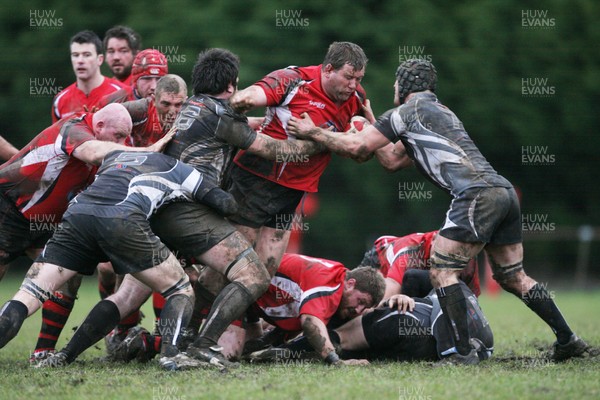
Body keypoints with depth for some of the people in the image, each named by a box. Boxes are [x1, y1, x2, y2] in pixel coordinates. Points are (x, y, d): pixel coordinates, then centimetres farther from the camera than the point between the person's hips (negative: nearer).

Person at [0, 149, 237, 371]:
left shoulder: (113, 156, 40)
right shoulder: (177, 168, 28)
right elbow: (226, 204, 25)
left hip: (77, 214, 3)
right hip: (122, 221, -3)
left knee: (27, 296, 3)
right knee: (181, 291, 12)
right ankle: (171, 353, -13)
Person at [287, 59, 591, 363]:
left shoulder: (409, 110, 4)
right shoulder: (440, 112, 31)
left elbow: (355, 146, 2)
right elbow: (393, 160, 36)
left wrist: (312, 131, 14)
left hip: (477, 195, -9)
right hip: (504, 191, 9)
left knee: (442, 270, -5)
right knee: (512, 277, 17)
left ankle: (464, 352, -11)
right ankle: (568, 340, 18)